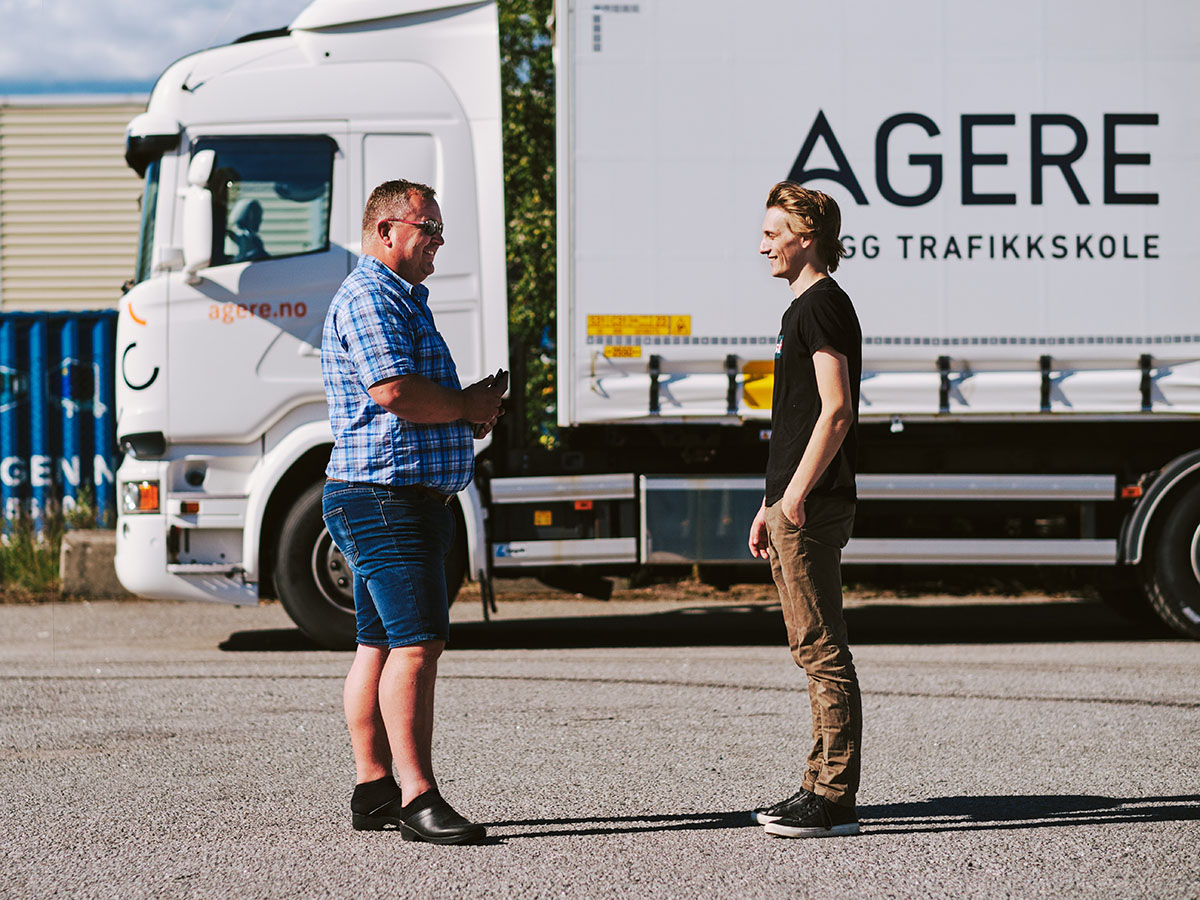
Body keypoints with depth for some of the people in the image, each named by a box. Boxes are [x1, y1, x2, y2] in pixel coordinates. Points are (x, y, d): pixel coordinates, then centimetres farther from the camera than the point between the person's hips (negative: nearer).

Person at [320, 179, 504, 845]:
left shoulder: (402, 298, 24)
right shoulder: (367, 298, -11)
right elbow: (395, 392, -24)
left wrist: (474, 408, 11)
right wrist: (469, 407, -9)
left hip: (411, 500, 11)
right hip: (385, 497, -11)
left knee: (380, 646, 10)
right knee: (416, 643, -15)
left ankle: (373, 790, 13)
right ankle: (416, 798, -17)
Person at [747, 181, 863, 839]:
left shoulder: (821, 306, -11)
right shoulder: (805, 307, 21)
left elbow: (836, 410, -20)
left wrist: (795, 495, -22)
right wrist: (769, 505, 24)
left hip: (812, 507, -11)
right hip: (797, 505, 11)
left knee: (821, 649, -9)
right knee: (813, 649, 12)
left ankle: (834, 800, -8)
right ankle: (821, 788, 17)